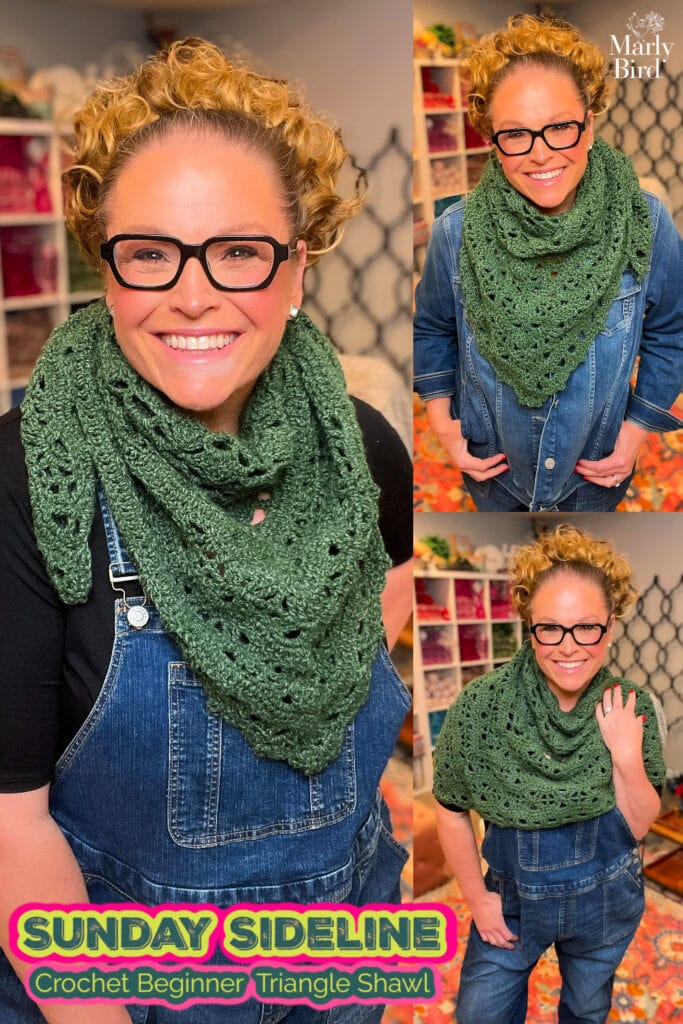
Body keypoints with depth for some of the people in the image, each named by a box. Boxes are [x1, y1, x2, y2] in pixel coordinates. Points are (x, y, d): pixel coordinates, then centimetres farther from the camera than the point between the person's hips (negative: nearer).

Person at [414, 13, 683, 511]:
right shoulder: (456, 233, -22)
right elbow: (432, 327, -3)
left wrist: (640, 424, -8)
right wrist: (441, 419, -7)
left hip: (597, 470, 0)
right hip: (492, 463, 0)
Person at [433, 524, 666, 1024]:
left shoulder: (632, 707, -17)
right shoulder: (482, 704, -23)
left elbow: (639, 826, -10)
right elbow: (452, 808, -8)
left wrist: (627, 758, -26)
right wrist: (477, 897, -3)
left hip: (608, 901, 2)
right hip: (513, 900, -1)